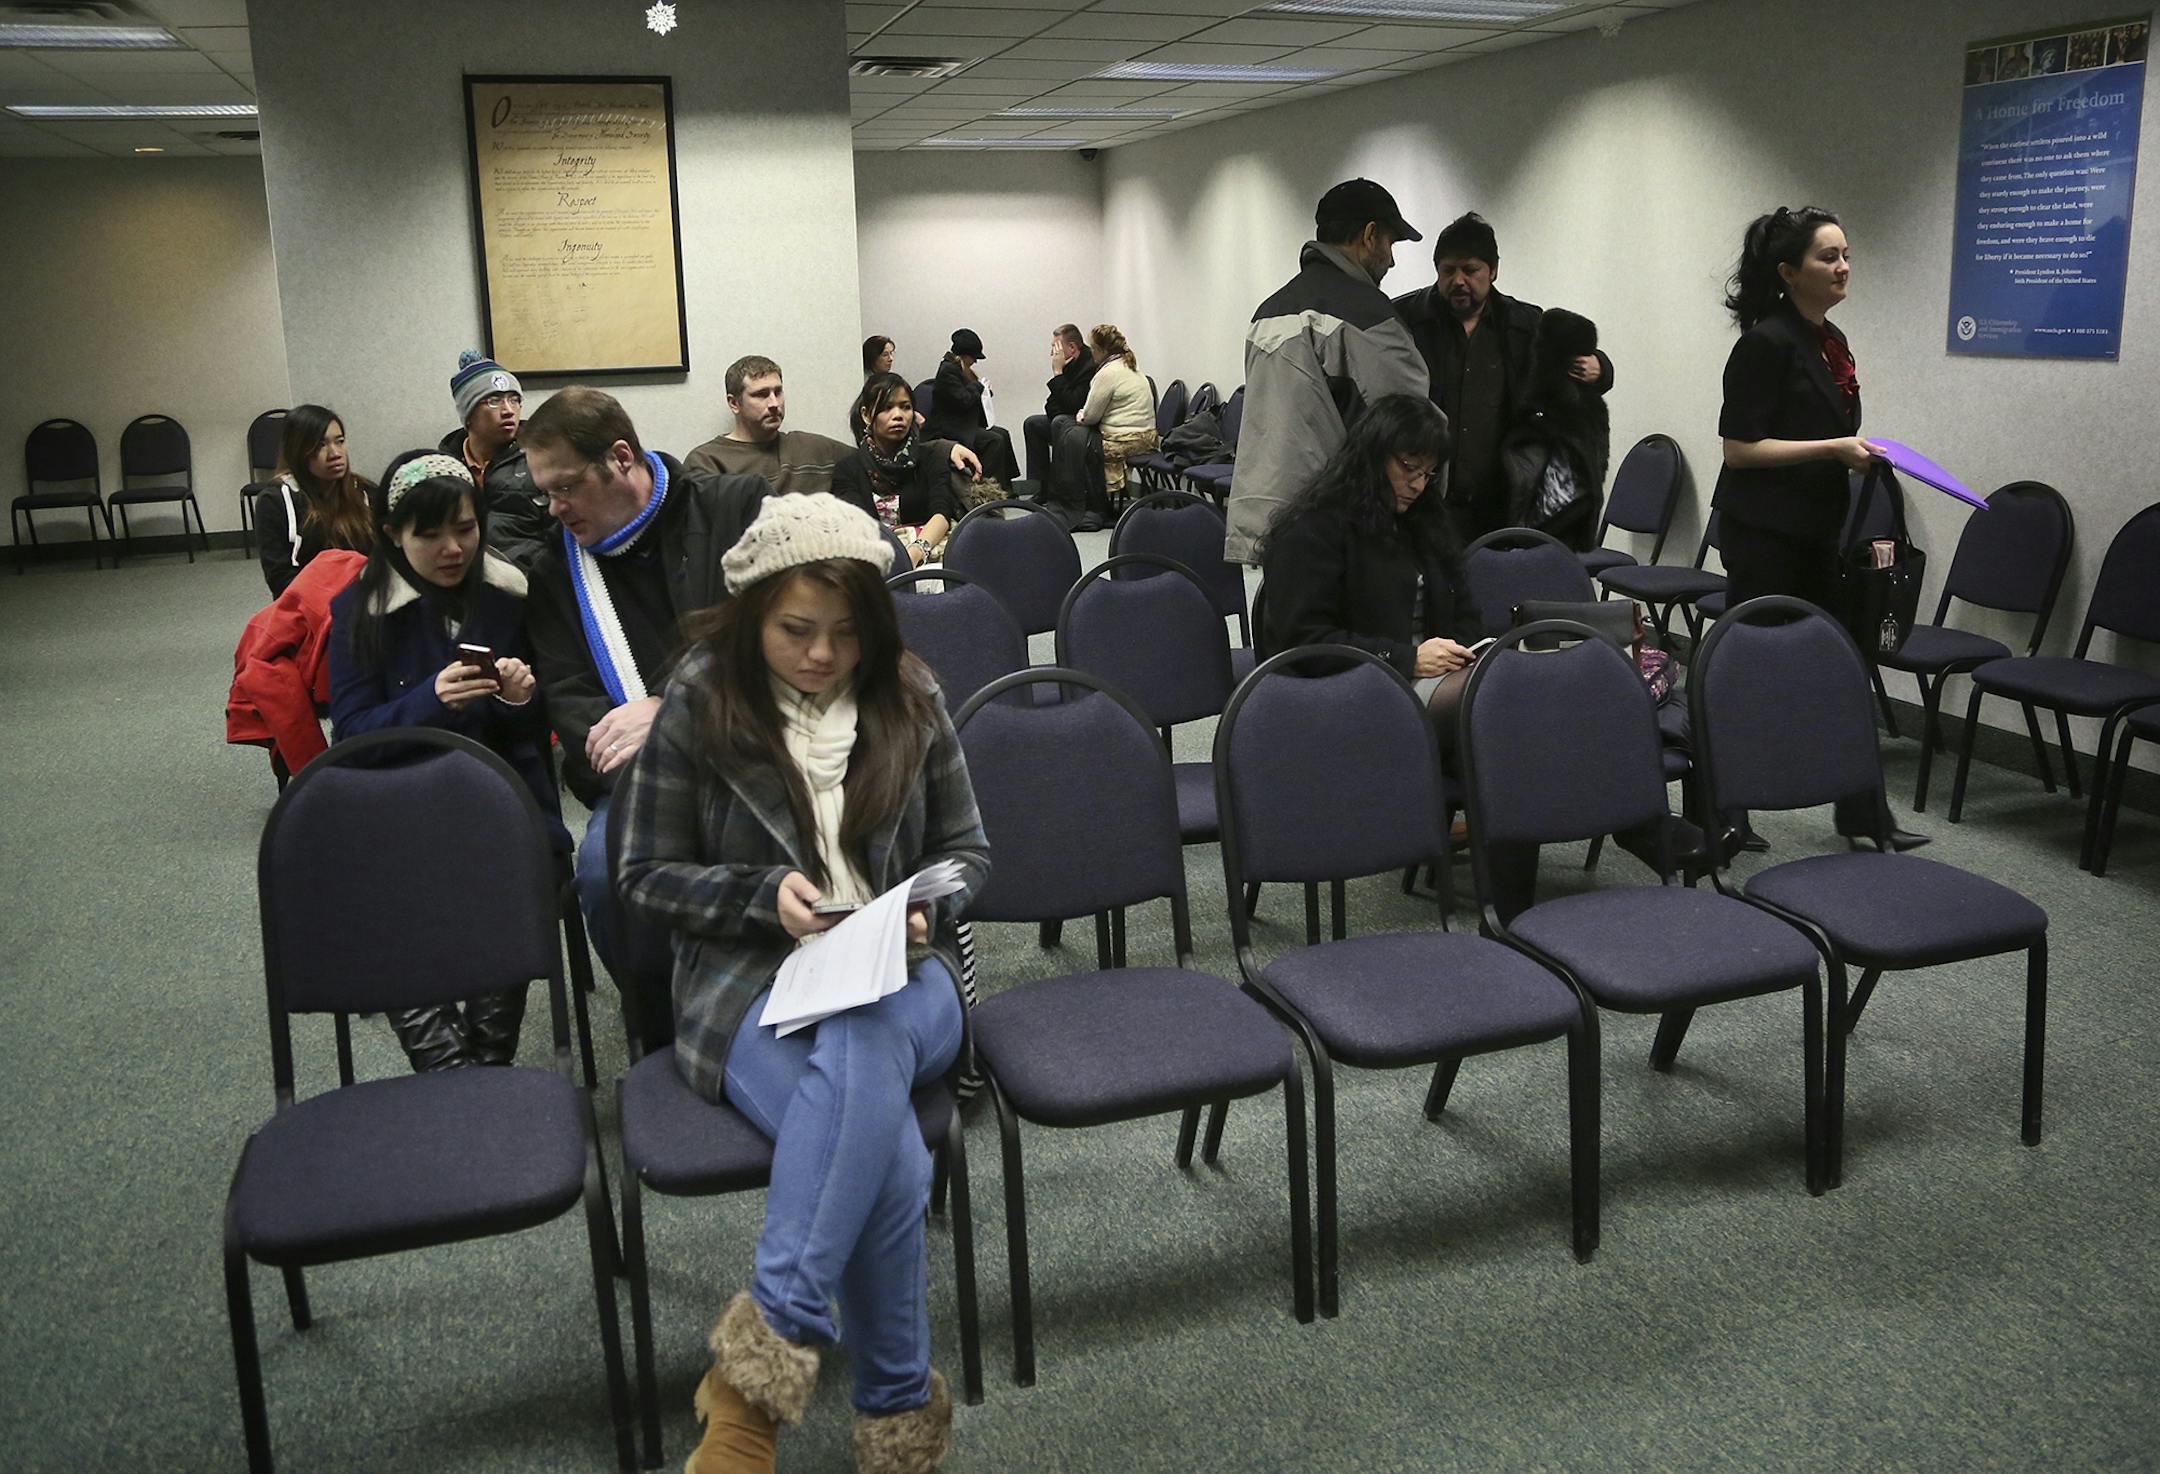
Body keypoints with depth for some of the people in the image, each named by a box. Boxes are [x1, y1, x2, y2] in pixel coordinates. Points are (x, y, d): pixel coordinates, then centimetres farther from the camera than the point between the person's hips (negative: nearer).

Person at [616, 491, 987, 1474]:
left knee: (863, 1041, -39)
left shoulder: (907, 699, 5)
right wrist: (765, 896, -14)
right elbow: (647, 877, 3)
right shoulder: (698, 709, -3)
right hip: (749, 986, -2)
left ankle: (765, 1351, -35)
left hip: (898, 980, 2)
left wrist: (924, 910, -9)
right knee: (888, 1158, -33)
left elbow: (965, 850, 13)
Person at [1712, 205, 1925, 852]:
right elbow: (1740, 447, -17)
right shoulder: (1767, 342, -14)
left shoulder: (1831, 341, 12)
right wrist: (1834, 449, -19)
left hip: (1814, 532, 8)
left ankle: (1860, 814, 19)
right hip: (1764, 534, -8)